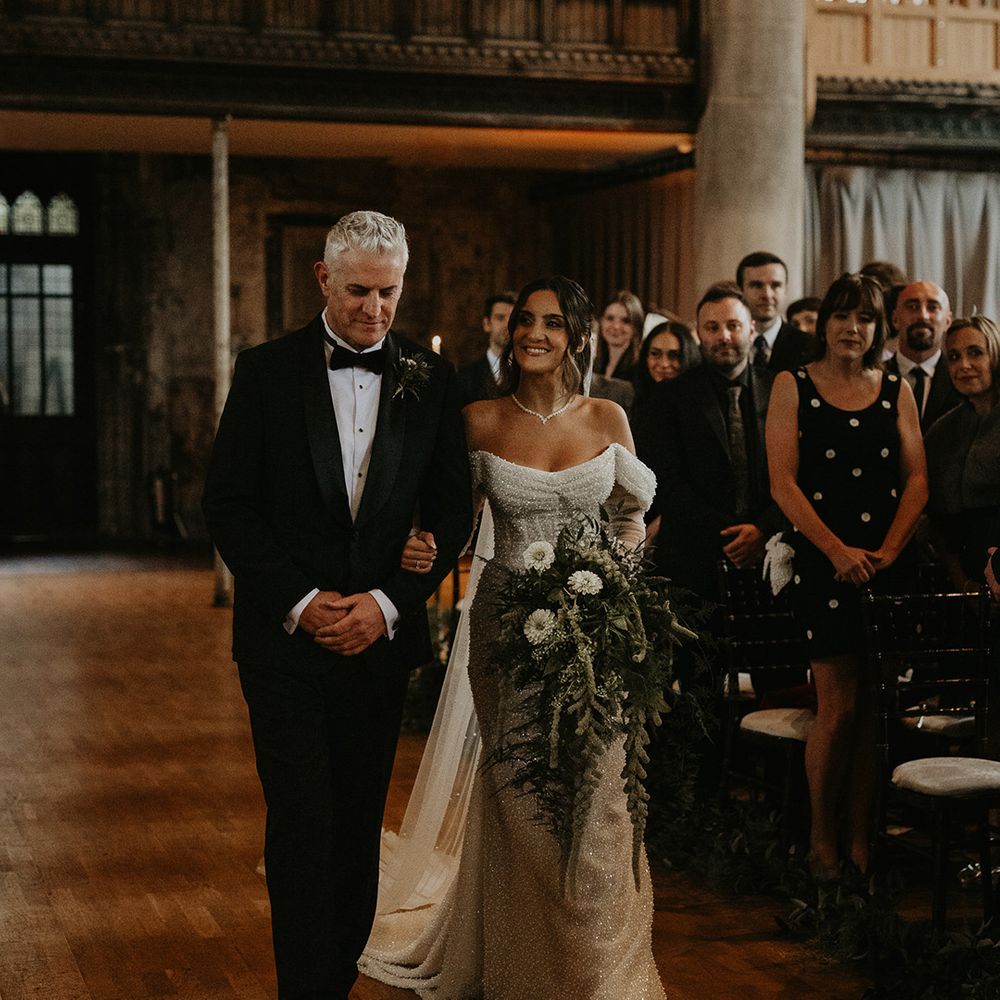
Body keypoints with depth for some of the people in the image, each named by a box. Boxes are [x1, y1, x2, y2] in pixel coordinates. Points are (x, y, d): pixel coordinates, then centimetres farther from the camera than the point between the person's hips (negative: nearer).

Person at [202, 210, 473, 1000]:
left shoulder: (431, 379, 3)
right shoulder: (267, 370, -1)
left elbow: (453, 511, 3)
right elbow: (228, 503, -2)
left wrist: (389, 602, -9)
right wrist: (299, 601, -11)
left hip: (382, 636, 2)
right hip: (285, 634, -2)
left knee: (359, 824, 11)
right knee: (302, 825, -5)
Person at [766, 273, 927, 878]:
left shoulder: (897, 391, 11)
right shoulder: (794, 387, 4)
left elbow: (917, 478, 6)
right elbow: (783, 481, -4)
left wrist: (888, 549, -8)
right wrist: (838, 550, -12)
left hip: (887, 563, 3)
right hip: (824, 562, -3)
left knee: (873, 708, 3)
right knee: (838, 706, -6)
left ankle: (860, 840, 11)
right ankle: (822, 835, 11)